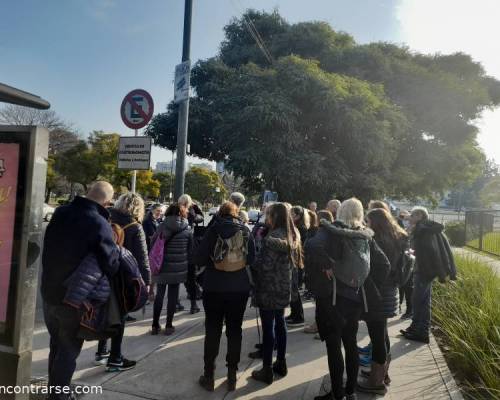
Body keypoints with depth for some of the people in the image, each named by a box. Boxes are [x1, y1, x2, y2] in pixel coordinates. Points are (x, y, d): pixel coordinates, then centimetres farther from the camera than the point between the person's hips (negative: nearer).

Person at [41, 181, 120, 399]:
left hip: (49, 291, 7)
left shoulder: (61, 212, -2)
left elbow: (49, 248, 10)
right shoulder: (99, 224, -23)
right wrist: (117, 250, -6)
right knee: (69, 348, 11)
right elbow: (111, 265, -24)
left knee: (56, 343, 24)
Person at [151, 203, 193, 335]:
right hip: (178, 268, -1)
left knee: (159, 295, 13)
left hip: (162, 267, 1)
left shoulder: (162, 226, -3)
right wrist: (186, 264, 15)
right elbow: (190, 250, 3)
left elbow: (153, 245, 2)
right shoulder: (187, 229, -2)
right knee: (173, 296, 8)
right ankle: (169, 326, 14)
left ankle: (155, 325, 20)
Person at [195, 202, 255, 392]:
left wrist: (212, 261, 8)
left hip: (214, 288, -2)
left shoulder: (214, 229, -8)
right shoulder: (245, 230, -1)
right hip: (240, 288, 2)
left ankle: (209, 377, 20)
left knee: (212, 331, 10)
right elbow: (251, 258, -1)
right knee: (234, 330, 14)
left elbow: (199, 258, -11)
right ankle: (232, 376, 22)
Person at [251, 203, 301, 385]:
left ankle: (267, 370, 12)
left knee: (268, 327, 1)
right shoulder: (291, 235, 6)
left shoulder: (273, 237, -21)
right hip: (283, 287, 9)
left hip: (269, 288, -9)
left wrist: (251, 267, -5)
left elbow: (264, 265, -22)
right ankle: (281, 363, 31)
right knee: (280, 323, 18)